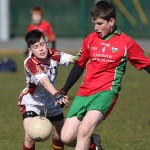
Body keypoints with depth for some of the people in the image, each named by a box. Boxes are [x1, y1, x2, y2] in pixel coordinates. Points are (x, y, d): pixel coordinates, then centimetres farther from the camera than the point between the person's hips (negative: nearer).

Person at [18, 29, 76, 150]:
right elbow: (44, 81, -44)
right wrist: (57, 95, -61)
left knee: (60, 134, 10)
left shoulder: (52, 54, -14)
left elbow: (71, 59, -30)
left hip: (51, 101, 5)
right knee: (30, 137, -21)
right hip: (32, 102, -5)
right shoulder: (30, 63, -29)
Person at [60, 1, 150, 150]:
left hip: (106, 92, -5)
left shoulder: (126, 43, -1)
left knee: (85, 128, -30)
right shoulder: (90, 40, 10)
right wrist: (63, 91, 27)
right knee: (66, 137, -4)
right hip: (84, 92, 5)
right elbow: (79, 66, 22)